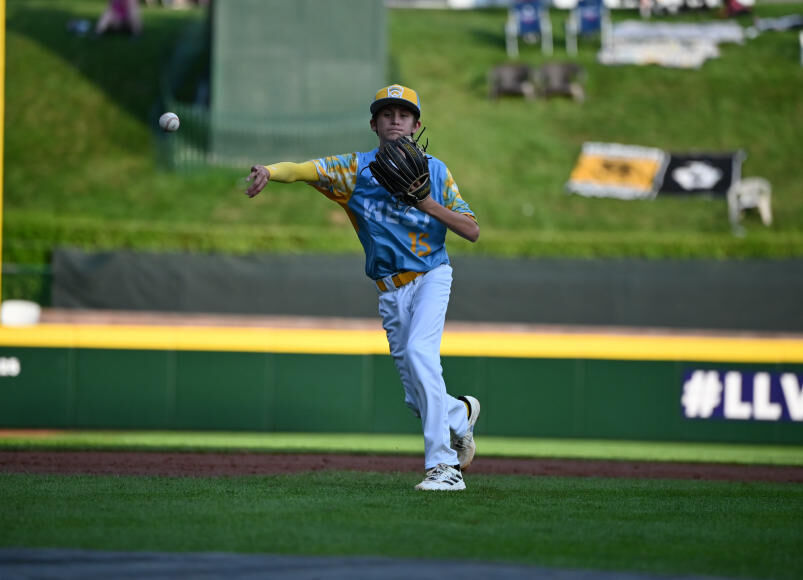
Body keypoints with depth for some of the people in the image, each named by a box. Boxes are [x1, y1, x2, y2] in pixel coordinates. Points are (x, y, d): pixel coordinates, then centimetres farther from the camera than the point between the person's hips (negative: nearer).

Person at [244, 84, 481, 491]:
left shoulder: (434, 171, 3)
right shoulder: (356, 168, 3)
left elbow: (472, 231, -1)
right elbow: (304, 169, -13)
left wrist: (428, 204, -16)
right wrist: (270, 171, -35)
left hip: (430, 277, -3)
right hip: (390, 292, 3)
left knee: (419, 351, -29)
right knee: (419, 400, 4)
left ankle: (444, 465, -30)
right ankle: (460, 414, 40)